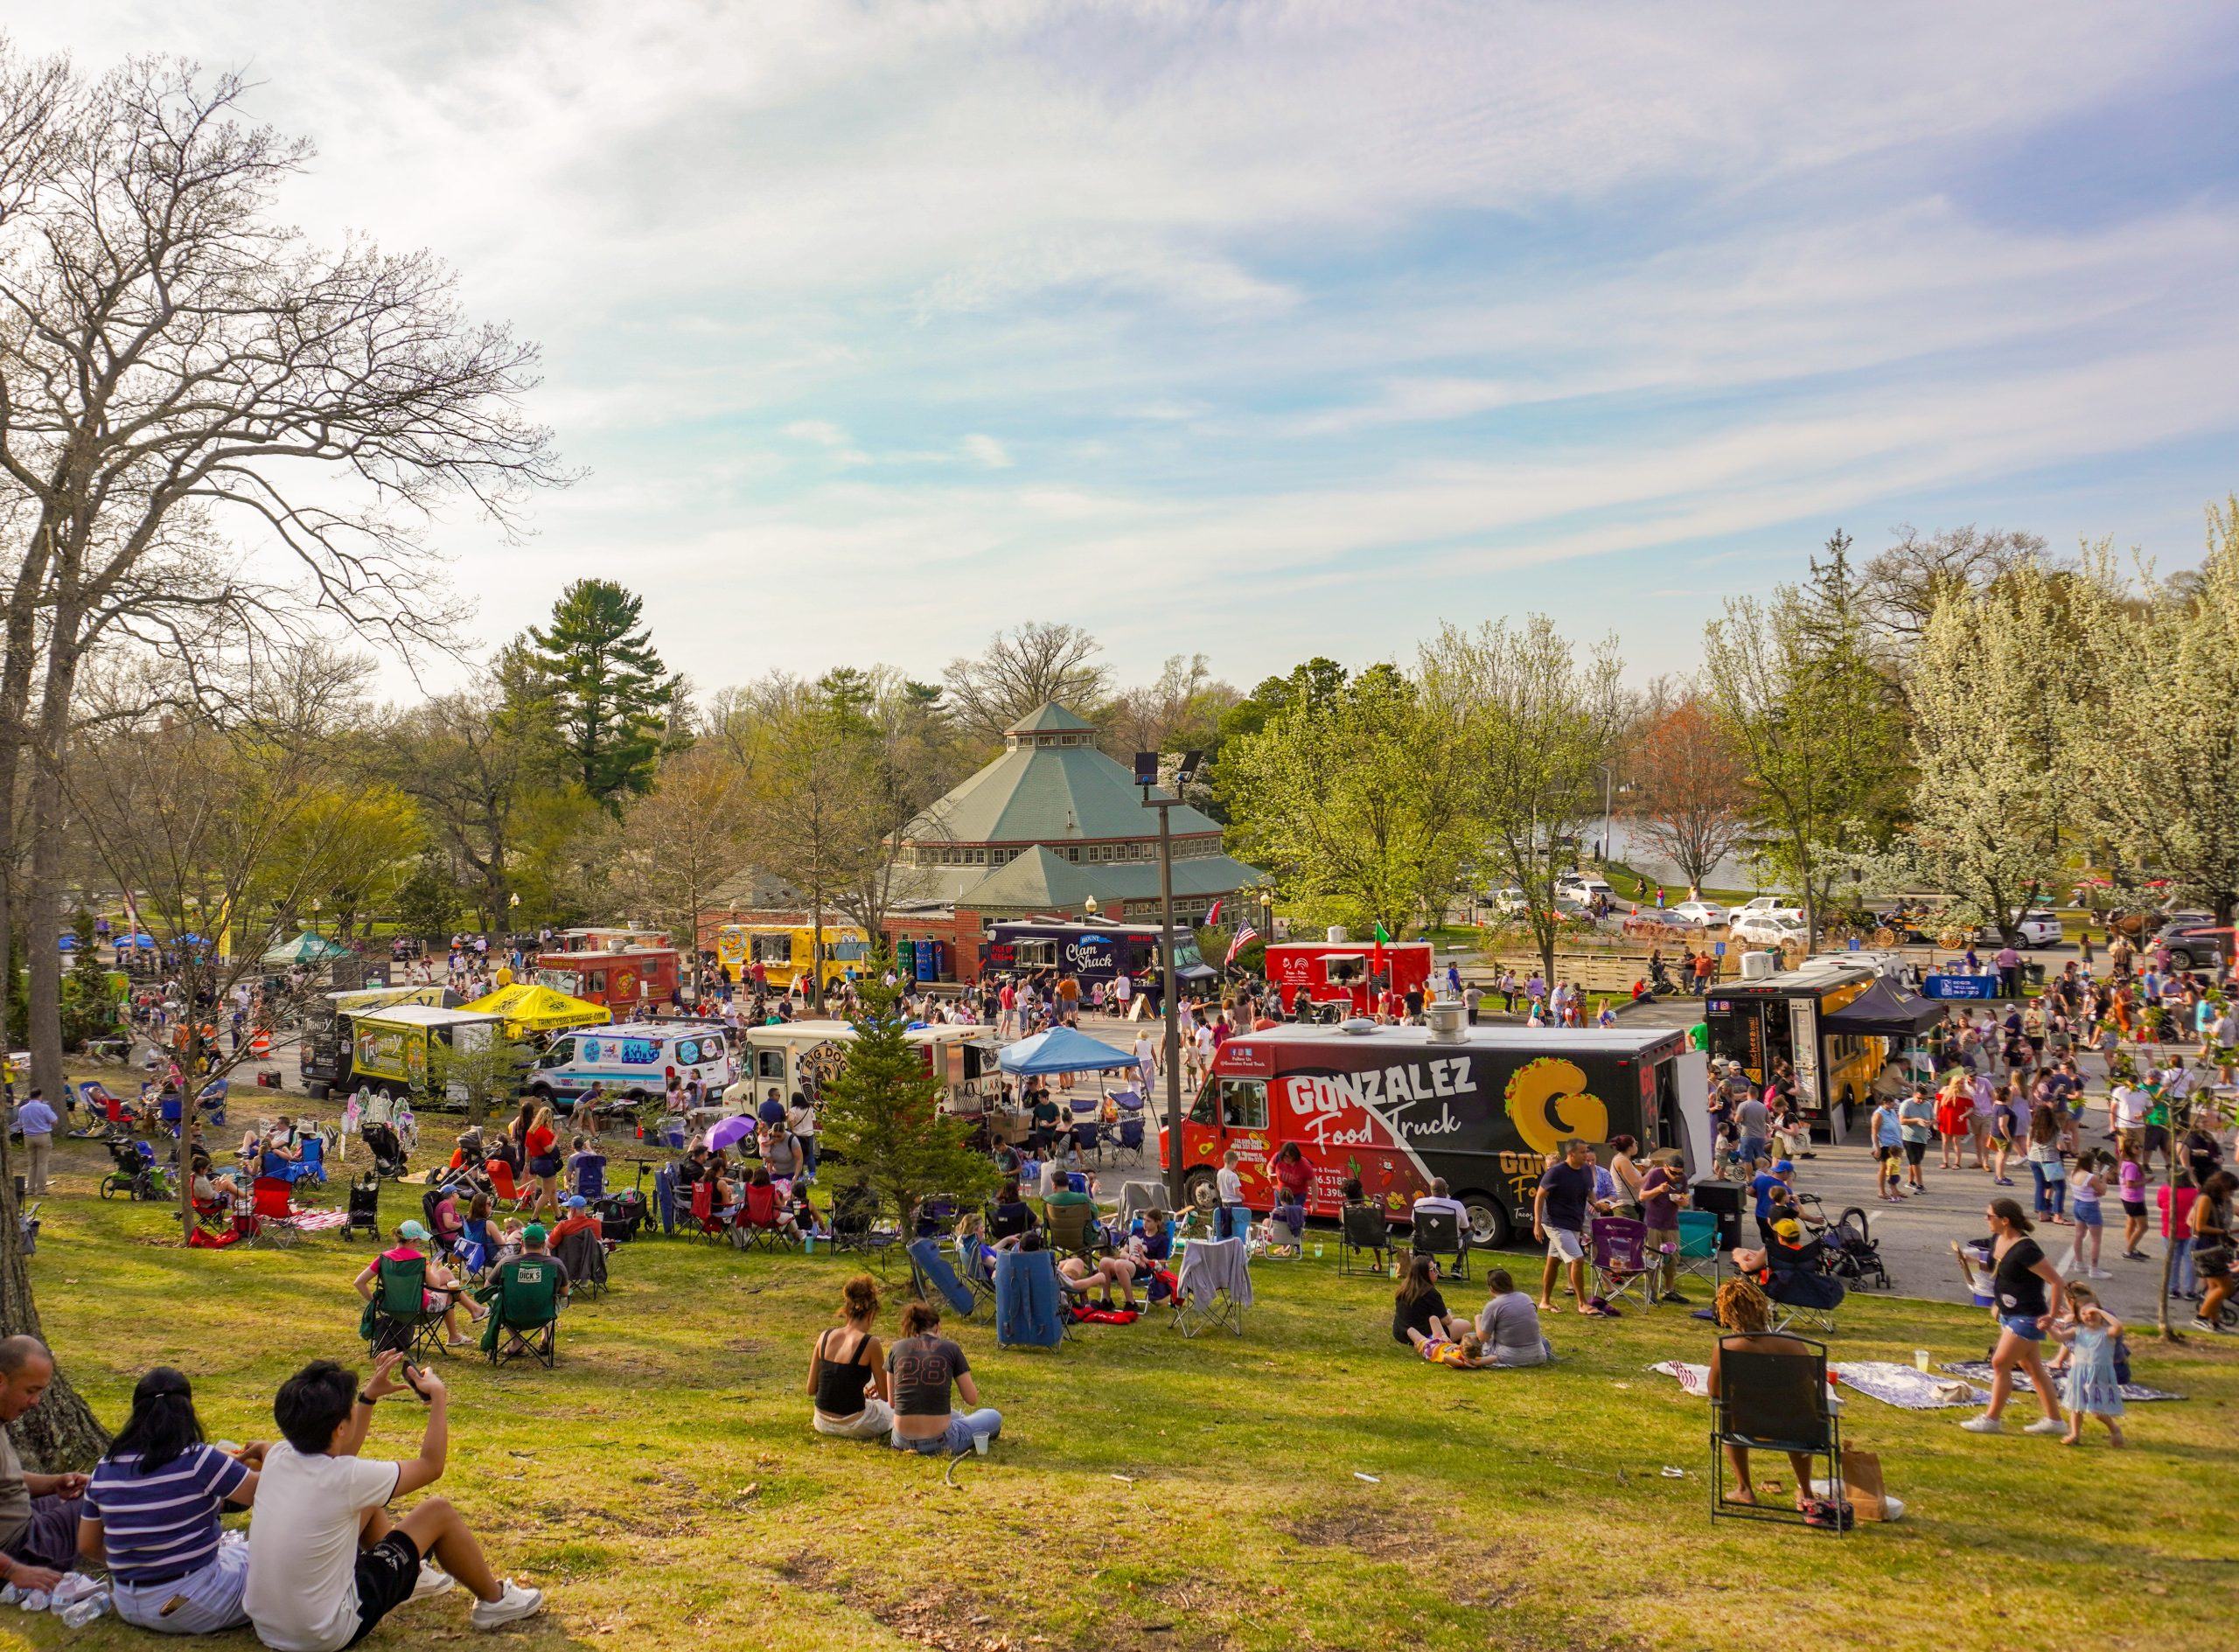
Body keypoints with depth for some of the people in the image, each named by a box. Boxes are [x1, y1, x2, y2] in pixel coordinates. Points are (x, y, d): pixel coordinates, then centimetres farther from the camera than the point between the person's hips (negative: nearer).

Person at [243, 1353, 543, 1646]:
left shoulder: (277, 1457, -7)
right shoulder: (343, 1479, -26)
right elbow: (431, 1465, -10)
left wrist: (370, 1396, 15)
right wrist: (438, 1397, 1)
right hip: (326, 1636, -7)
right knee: (437, 1512, 3)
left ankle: (411, 1575, 42)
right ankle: (494, 1599, 23)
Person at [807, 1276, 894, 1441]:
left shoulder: (824, 1337, -3)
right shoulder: (870, 1344, -16)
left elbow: (811, 1389, 4)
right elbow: (885, 1396, -6)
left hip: (823, 1424, 5)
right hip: (853, 1426, -5)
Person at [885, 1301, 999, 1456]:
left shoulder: (896, 1349, 4)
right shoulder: (950, 1348, -3)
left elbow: (892, 1403, 10)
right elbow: (972, 1399, 3)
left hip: (902, 1442, 3)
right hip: (938, 1442, -3)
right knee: (993, 1416, 21)